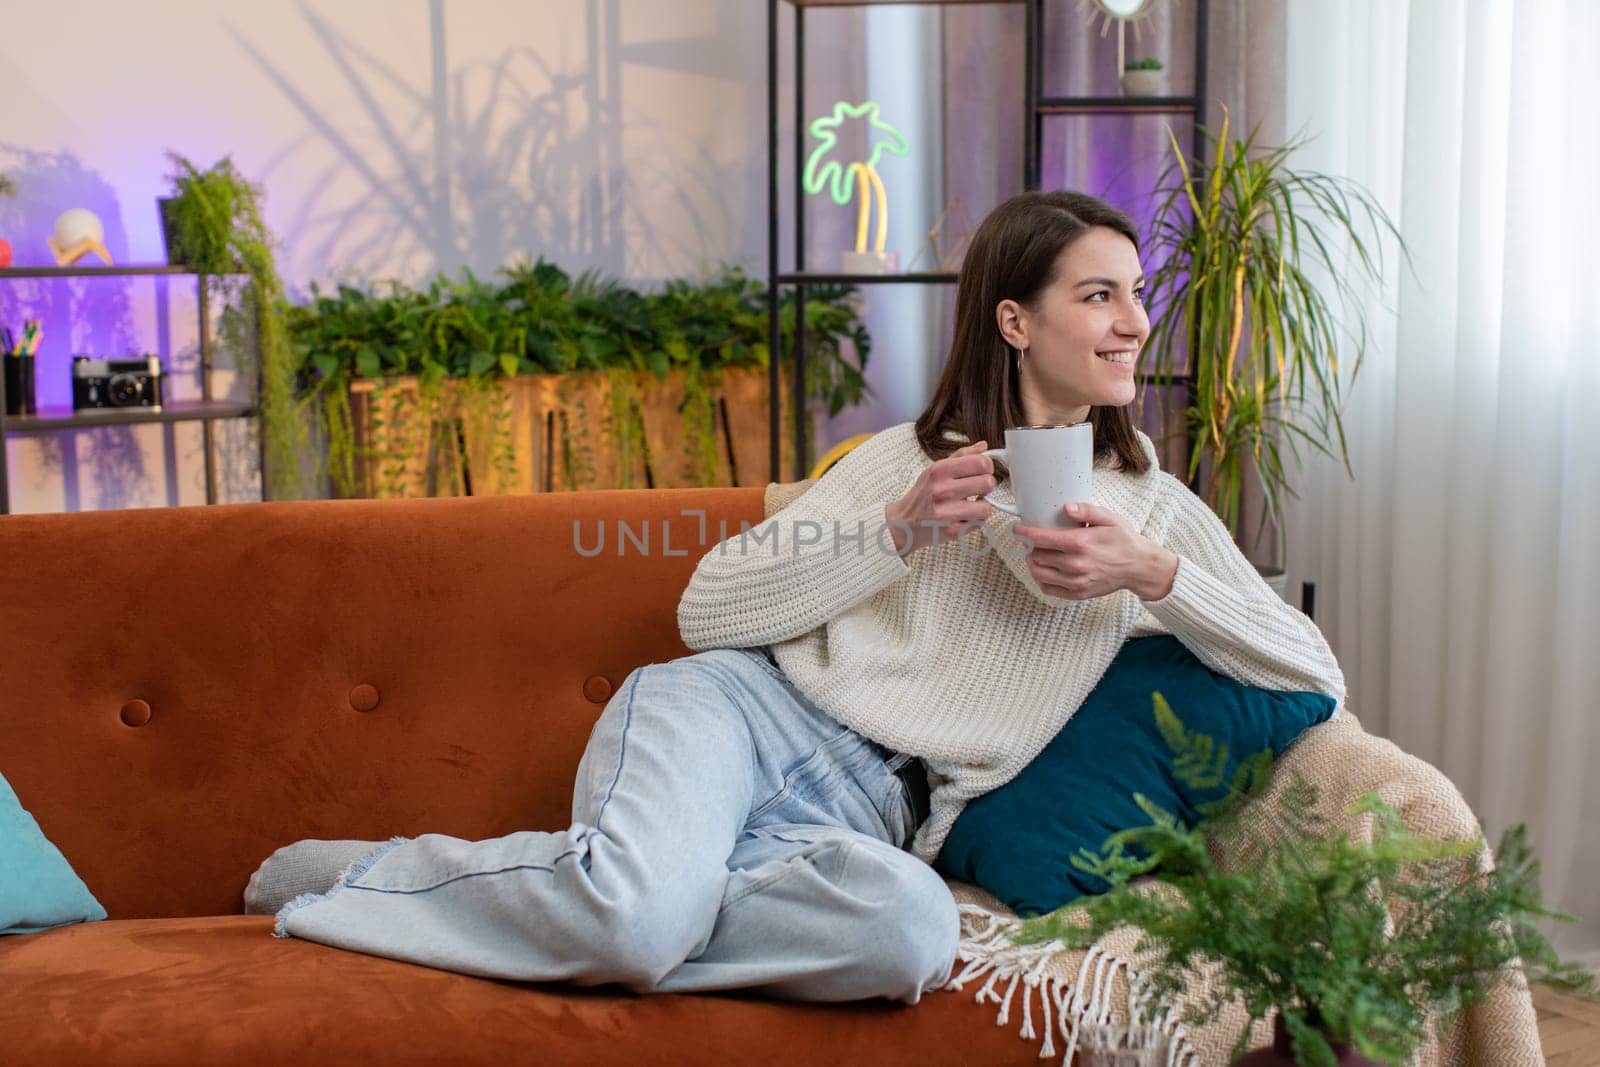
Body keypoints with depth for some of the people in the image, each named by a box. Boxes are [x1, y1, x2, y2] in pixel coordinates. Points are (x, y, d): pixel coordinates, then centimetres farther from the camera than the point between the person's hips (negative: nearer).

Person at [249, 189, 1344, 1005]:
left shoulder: (1156, 508, 16)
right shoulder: (912, 456, 11)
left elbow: (1319, 678, 8)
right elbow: (709, 611, 5)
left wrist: (1155, 573, -6)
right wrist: (900, 533, -7)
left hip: (865, 815, 2)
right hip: (740, 710, -1)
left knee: (916, 933, -38)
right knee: (637, 915, -36)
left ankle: (596, 896, -20)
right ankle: (367, 871, -10)